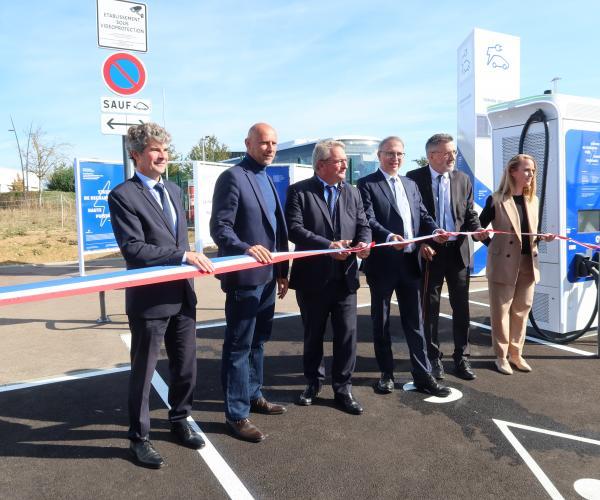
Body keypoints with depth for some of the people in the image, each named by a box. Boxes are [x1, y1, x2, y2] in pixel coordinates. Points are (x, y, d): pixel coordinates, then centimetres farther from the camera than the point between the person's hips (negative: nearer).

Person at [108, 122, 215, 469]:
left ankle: (180, 419, 39)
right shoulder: (123, 195, -11)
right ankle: (139, 436, 28)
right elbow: (133, 248, -20)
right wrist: (184, 255, -25)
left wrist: (190, 260, 9)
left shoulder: (174, 190, 13)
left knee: (186, 364, 17)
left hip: (182, 294, 7)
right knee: (143, 370, 9)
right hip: (149, 298, -6)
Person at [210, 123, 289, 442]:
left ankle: (253, 396, 35)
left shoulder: (268, 179, 16)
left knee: (258, 342, 19)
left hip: (267, 276, 9)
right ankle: (236, 414, 13)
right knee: (239, 346, 1)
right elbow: (219, 228, -17)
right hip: (244, 277, -8)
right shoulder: (232, 177, -11)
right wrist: (246, 249, -34)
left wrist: (282, 271, 15)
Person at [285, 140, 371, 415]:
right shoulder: (298, 191, -5)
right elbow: (294, 229, -15)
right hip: (313, 278, -3)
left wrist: (364, 242, -14)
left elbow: (363, 224, 9)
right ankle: (314, 382, 33)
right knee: (313, 335, 13)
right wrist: (328, 245, -24)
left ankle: (343, 388, 20)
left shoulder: (352, 192, 10)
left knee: (347, 334, 4)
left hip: (345, 277, 3)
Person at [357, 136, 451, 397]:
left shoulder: (411, 184, 16)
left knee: (415, 321, 9)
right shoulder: (367, 184, -3)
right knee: (381, 322, 9)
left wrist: (435, 231, -8)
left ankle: (423, 375, 17)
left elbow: (423, 215, 12)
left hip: (409, 261, 5)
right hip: (382, 263, -4)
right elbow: (368, 219, -15)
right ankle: (386, 373, 23)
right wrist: (389, 237, -31)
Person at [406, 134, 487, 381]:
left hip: (458, 251, 3)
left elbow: (470, 214, 9)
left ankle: (461, 357, 24)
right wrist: (420, 244, -12)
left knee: (461, 307, 9)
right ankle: (433, 358, 22)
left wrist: (476, 230, -11)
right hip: (430, 252, -3)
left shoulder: (462, 179, 6)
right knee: (430, 308, 8)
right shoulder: (414, 178, -5)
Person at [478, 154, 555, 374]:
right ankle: (501, 356, 14)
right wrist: (490, 244, -21)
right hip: (504, 263, -6)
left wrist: (543, 237, 0)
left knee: (522, 310, 12)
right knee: (501, 311, 2)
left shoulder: (533, 200, 11)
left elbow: (529, 233, 18)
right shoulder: (496, 200, -7)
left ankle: (515, 353, 24)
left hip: (528, 263, 6)